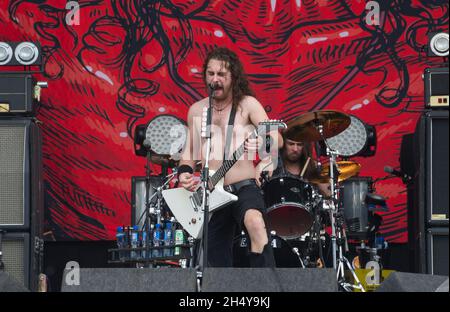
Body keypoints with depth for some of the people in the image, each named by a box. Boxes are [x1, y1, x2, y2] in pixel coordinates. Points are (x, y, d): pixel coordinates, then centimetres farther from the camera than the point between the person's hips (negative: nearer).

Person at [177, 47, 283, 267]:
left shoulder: (247, 104, -2)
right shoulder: (196, 110, 9)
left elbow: (277, 140, -10)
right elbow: (189, 150, 18)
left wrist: (261, 140, -33)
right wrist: (184, 171, -4)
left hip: (244, 188, -5)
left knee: (255, 223, -38)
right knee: (218, 264, 8)